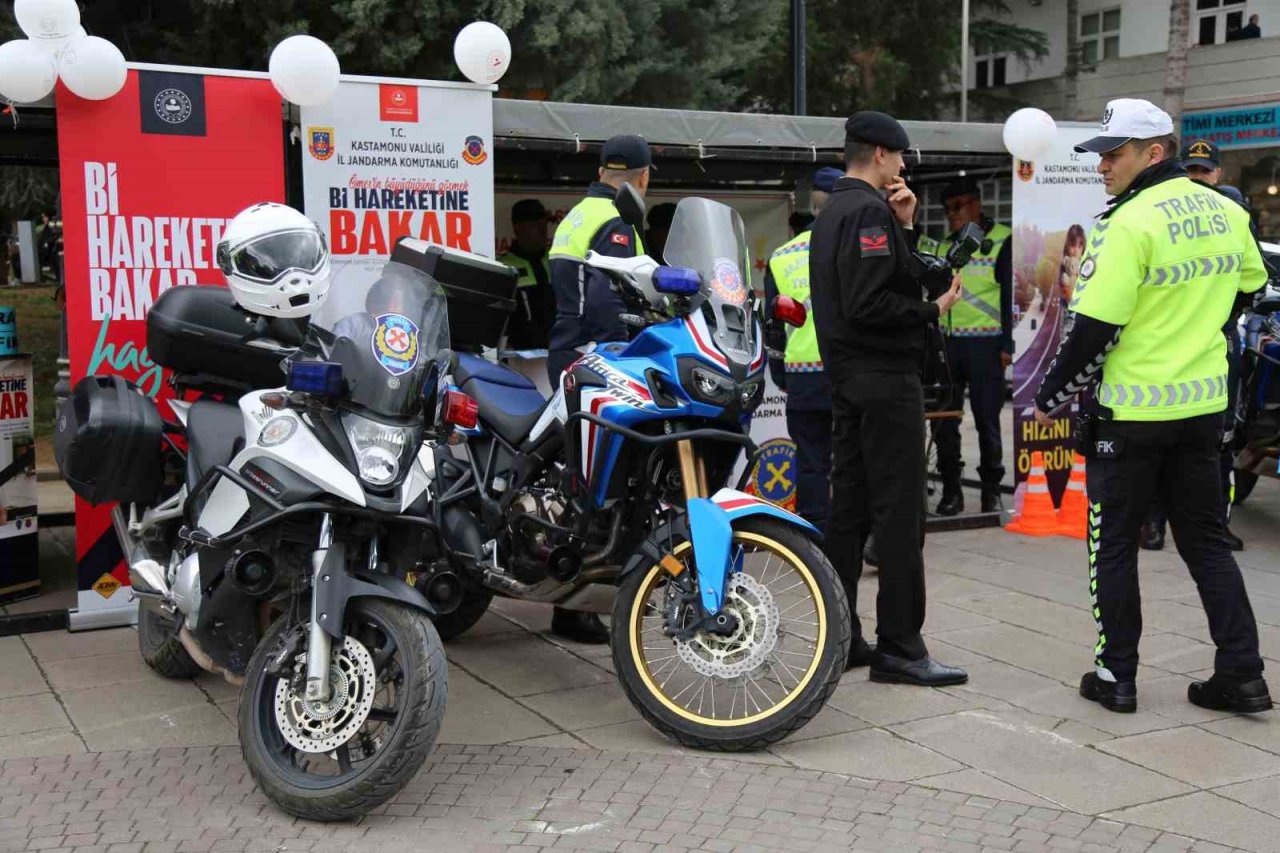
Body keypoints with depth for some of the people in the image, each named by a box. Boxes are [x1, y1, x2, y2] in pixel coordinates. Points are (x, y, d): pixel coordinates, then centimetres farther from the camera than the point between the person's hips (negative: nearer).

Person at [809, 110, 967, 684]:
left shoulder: (831, 214, 18)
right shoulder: (870, 212, -14)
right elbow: (870, 304, -23)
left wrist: (904, 226, 12)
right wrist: (933, 309, -11)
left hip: (846, 378, 10)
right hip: (885, 378, -10)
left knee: (848, 509, 11)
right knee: (899, 514, -6)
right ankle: (898, 647, -3)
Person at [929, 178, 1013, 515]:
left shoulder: (1002, 241, -2)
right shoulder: (944, 246, 16)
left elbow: (1011, 296, -5)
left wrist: (1007, 345, -11)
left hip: (984, 344, -5)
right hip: (946, 342, 5)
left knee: (987, 420, 1)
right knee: (943, 421, 3)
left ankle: (992, 492, 12)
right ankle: (951, 491, 12)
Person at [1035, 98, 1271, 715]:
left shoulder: (1130, 223, -18)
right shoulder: (1225, 212, 5)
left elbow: (1093, 328, -19)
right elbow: (1248, 287, 19)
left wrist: (1050, 399, -7)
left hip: (1130, 415, -6)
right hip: (1204, 405, 7)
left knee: (1114, 545, 7)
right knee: (1205, 539, 14)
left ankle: (1116, 675, 13)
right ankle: (1242, 674, 13)